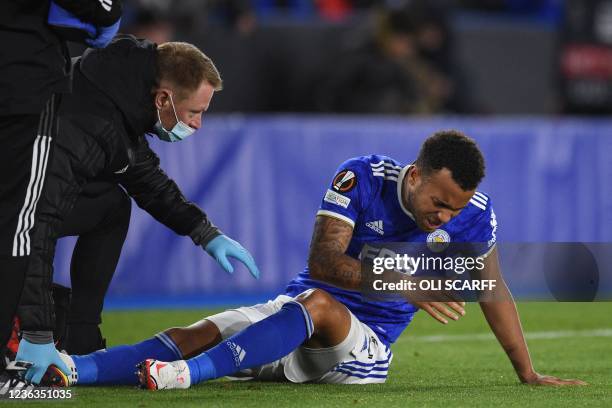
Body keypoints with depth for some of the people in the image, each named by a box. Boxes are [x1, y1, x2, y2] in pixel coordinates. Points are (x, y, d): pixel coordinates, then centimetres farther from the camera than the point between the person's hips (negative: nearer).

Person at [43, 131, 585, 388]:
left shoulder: (473, 215, -7)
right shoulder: (363, 179, -13)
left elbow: (495, 293, 8)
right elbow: (322, 261, -23)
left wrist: (529, 373, 10)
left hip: (366, 342, -1)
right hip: (299, 310, 1)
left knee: (319, 304, -35)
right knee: (198, 336, -18)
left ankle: (191, 374, -47)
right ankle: (68, 369, -28)